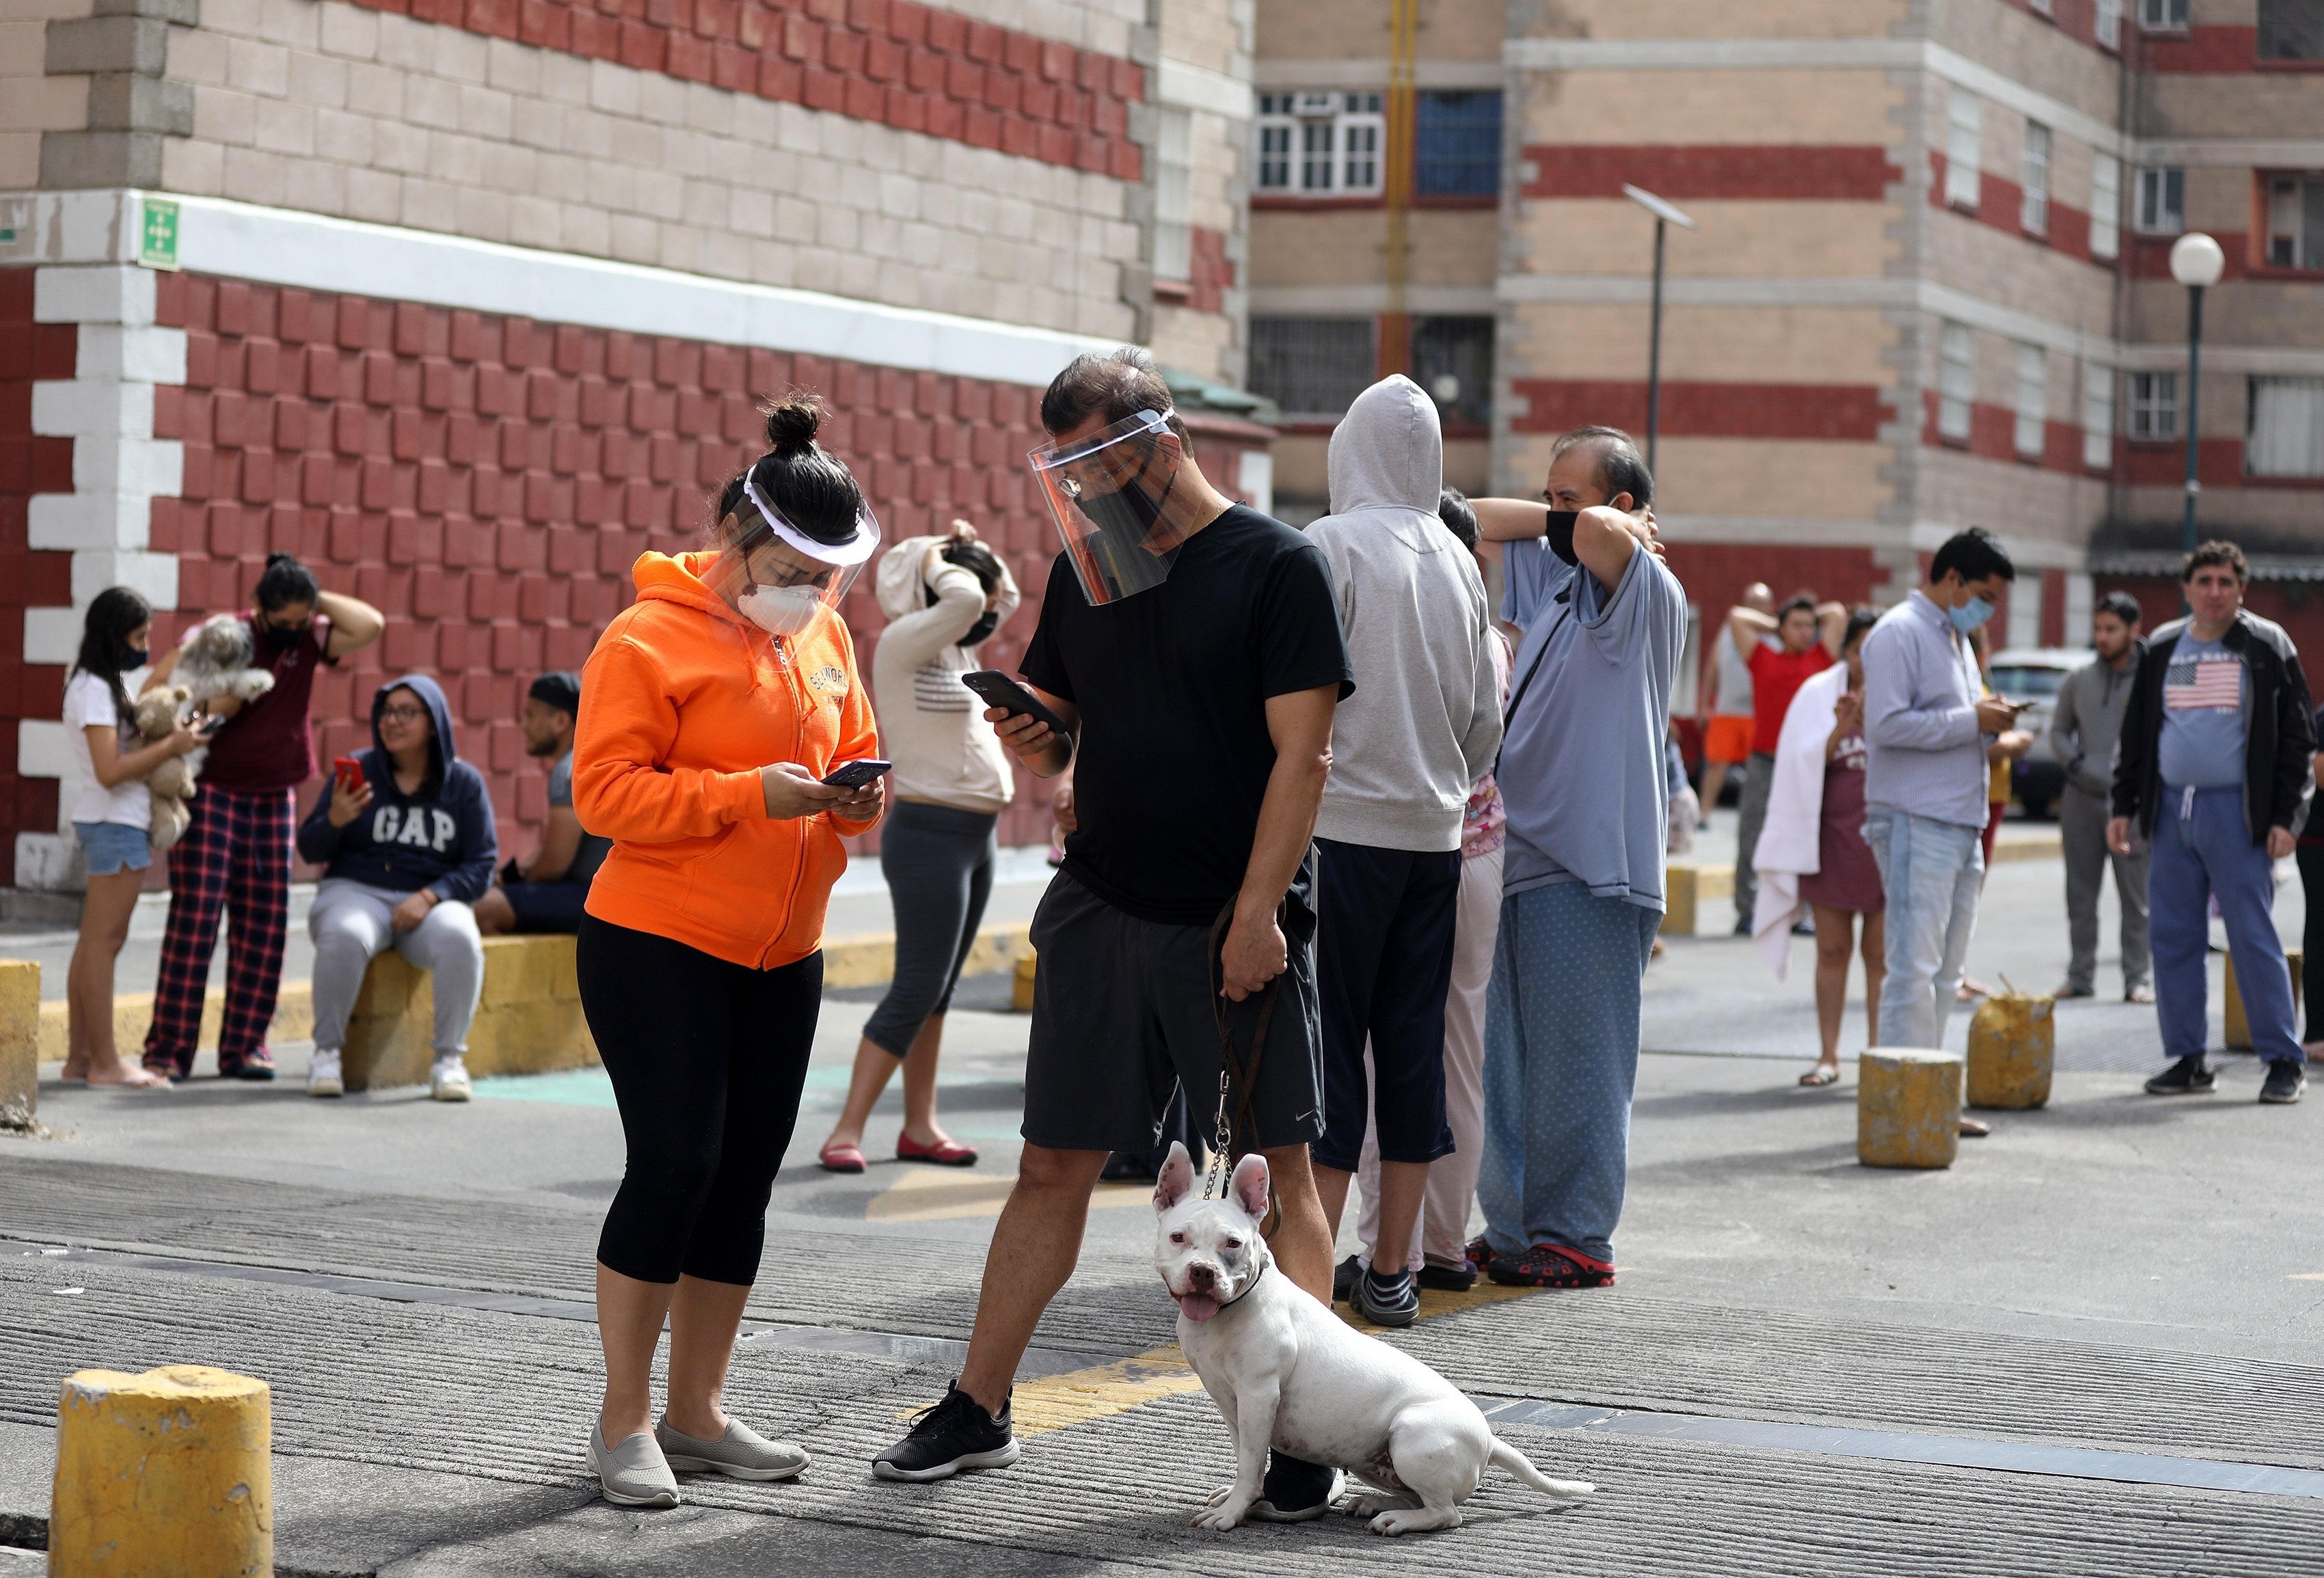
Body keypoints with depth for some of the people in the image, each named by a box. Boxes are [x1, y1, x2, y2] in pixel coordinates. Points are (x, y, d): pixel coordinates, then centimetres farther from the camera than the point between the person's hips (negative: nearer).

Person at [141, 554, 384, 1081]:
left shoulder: (309, 641, 4)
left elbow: (371, 625, -7)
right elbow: (156, 690, -4)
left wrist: (316, 600, -7)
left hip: (274, 800, 5)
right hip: (210, 794, -4)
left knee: (263, 924, 3)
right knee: (195, 917, -10)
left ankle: (244, 1046, 8)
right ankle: (168, 1048, -8)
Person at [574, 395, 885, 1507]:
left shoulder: (824, 638, 10)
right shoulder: (651, 639, -11)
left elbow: (854, 750, 21)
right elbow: (607, 791, -16)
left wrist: (859, 795, -3)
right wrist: (749, 794, -24)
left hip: (780, 957, 7)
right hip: (659, 951, -7)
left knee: (744, 1178, 9)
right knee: (674, 1166, -10)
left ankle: (696, 1412, 20)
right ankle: (622, 1421, 2)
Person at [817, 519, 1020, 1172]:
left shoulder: (954, 648, 12)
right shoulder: (903, 642, -13)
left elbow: (1005, 598, 29)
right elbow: (965, 600, -30)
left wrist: (975, 547, 12)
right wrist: (934, 559, -11)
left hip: (976, 835, 9)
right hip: (931, 833, -9)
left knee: (936, 990, 10)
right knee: (916, 989, -10)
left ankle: (919, 1127, 14)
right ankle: (847, 1131, -8)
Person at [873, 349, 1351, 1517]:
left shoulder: (1276, 566, -6)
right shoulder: (1083, 568, 11)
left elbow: (1301, 754, -11)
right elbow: (1055, 738, 19)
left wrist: (1256, 915, -17)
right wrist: (1024, 735, -5)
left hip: (1236, 923, -5)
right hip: (1102, 910, 5)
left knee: (1279, 1167, -2)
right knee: (1054, 1166, 8)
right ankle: (977, 1412, 15)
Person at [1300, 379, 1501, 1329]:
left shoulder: (1333, 547, -8)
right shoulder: (1458, 561, 8)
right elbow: (1486, 719, 13)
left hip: (1342, 823, -5)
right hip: (1432, 832, 5)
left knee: (1329, 1038, -2)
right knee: (1413, 1040, 7)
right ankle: (1390, 1269, 12)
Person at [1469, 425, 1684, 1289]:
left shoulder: (1649, 593, -6)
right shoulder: (1550, 576, 17)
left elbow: (1600, 532, -26)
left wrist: (1614, 526, -4)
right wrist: (1552, 519, 11)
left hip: (1591, 868, -8)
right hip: (1524, 856, 8)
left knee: (1575, 1060, -6)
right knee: (1509, 1063, 10)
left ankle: (1574, 1239, -1)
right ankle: (1512, 1231, 17)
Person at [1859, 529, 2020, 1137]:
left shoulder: (1957, 638, 22)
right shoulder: (1900, 632, -8)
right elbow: (1886, 724, -18)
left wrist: (1988, 723, 6)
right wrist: (1971, 720, -15)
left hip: (1961, 825, 10)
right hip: (1916, 821, -10)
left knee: (1944, 972, 10)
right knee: (1914, 967, -11)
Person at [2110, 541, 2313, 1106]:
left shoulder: (2267, 648, -1)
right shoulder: (2161, 650, 11)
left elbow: (2297, 736, -2)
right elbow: (2135, 735, 17)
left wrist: (2286, 816, -9)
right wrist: (2124, 805, 10)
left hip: (2236, 811, -5)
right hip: (2172, 809, 5)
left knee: (2254, 937, -6)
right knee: (2173, 938, 4)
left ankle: (2284, 1061, 1)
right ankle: (2187, 1059, 12)